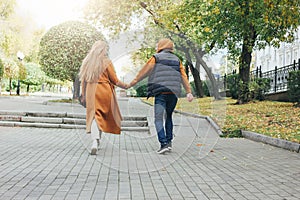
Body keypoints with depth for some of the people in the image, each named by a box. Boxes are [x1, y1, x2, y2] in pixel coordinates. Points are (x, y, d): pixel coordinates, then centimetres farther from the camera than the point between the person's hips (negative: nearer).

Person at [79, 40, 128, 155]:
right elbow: (115, 80, -3)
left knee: (93, 115, -1)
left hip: (91, 92, 2)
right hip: (104, 92, -2)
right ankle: (97, 139, 18)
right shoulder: (106, 62, -5)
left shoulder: (87, 62, 6)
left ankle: (95, 141, -20)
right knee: (102, 116, 13)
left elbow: (83, 80, 9)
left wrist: (84, 95, 17)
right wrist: (126, 86, 12)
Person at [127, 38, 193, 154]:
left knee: (158, 119, -3)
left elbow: (143, 72, 5)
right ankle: (169, 141, 14)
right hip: (174, 93, 5)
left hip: (160, 93, -5)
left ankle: (164, 143, -16)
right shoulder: (176, 60, 16)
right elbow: (184, 76, 9)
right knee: (168, 116, 20)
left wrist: (132, 83, 14)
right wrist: (189, 92, 7)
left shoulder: (156, 58, 4)